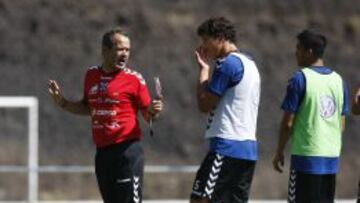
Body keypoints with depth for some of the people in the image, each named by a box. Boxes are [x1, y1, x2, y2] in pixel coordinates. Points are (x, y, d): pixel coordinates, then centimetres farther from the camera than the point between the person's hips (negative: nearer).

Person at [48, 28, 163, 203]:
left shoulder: (134, 79, -5)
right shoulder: (92, 75, 10)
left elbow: (147, 115, -1)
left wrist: (152, 111, -22)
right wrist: (63, 103, 13)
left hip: (127, 151, -6)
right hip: (102, 152, 6)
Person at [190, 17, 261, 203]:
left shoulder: (228, 64, -11)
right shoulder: (250, 64, 18)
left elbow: (204, 104, -8)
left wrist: (203, 70, 1)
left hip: (226, 147, -10)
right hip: (249, 148, 10)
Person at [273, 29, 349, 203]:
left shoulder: (300, 79, -10)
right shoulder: (338, 80, 9)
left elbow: (288, 123, -10)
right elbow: (341, 124, 14)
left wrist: (279, 152, 1)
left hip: (306, 156, -6)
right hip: (332, 156, 6)